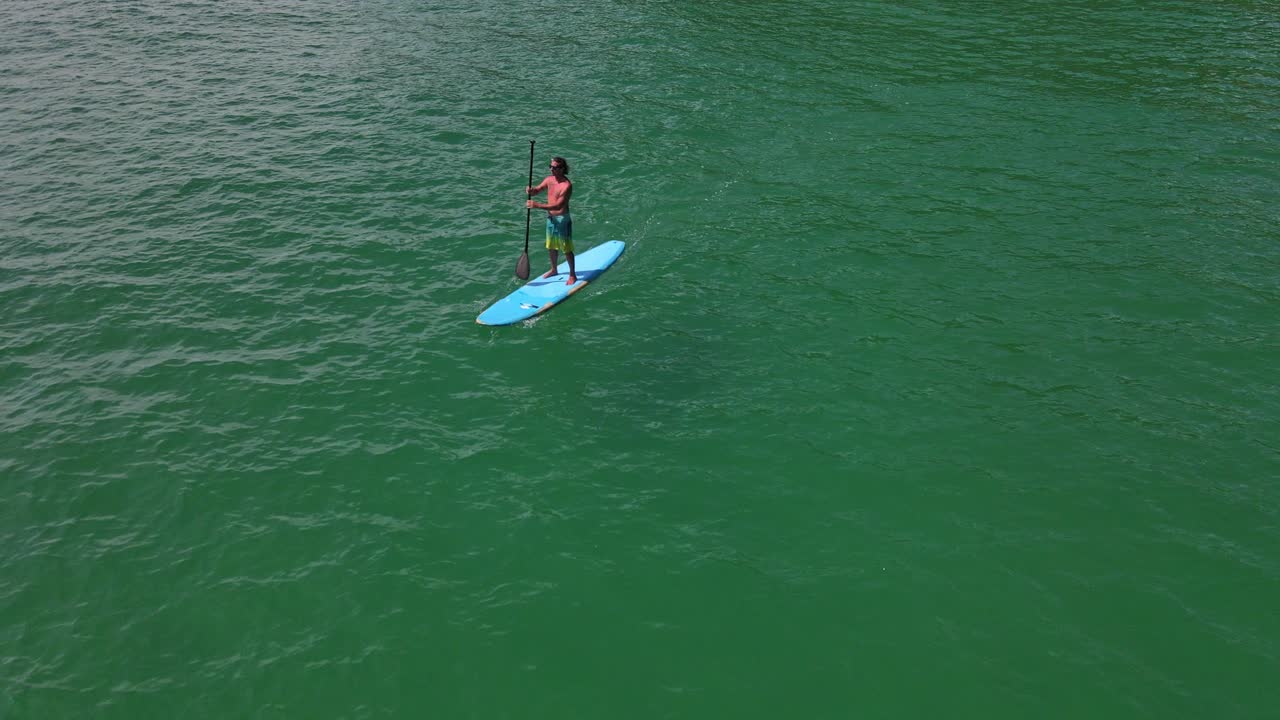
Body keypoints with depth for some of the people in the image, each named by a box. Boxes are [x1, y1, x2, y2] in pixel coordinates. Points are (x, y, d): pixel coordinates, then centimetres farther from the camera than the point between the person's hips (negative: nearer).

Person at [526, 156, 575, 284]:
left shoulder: (567, 185, -23)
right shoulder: (549, 179, 2)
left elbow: (558, 205, -30)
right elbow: (537, 190, 10)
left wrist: (537, 205, -35)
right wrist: (530, 190, -17)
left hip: (562, 219, -8)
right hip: (550, 218, 8)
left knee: (567, 249, 1)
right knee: (551, 247, 21)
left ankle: (573, 275, 13)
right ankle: (553, 269, 39)